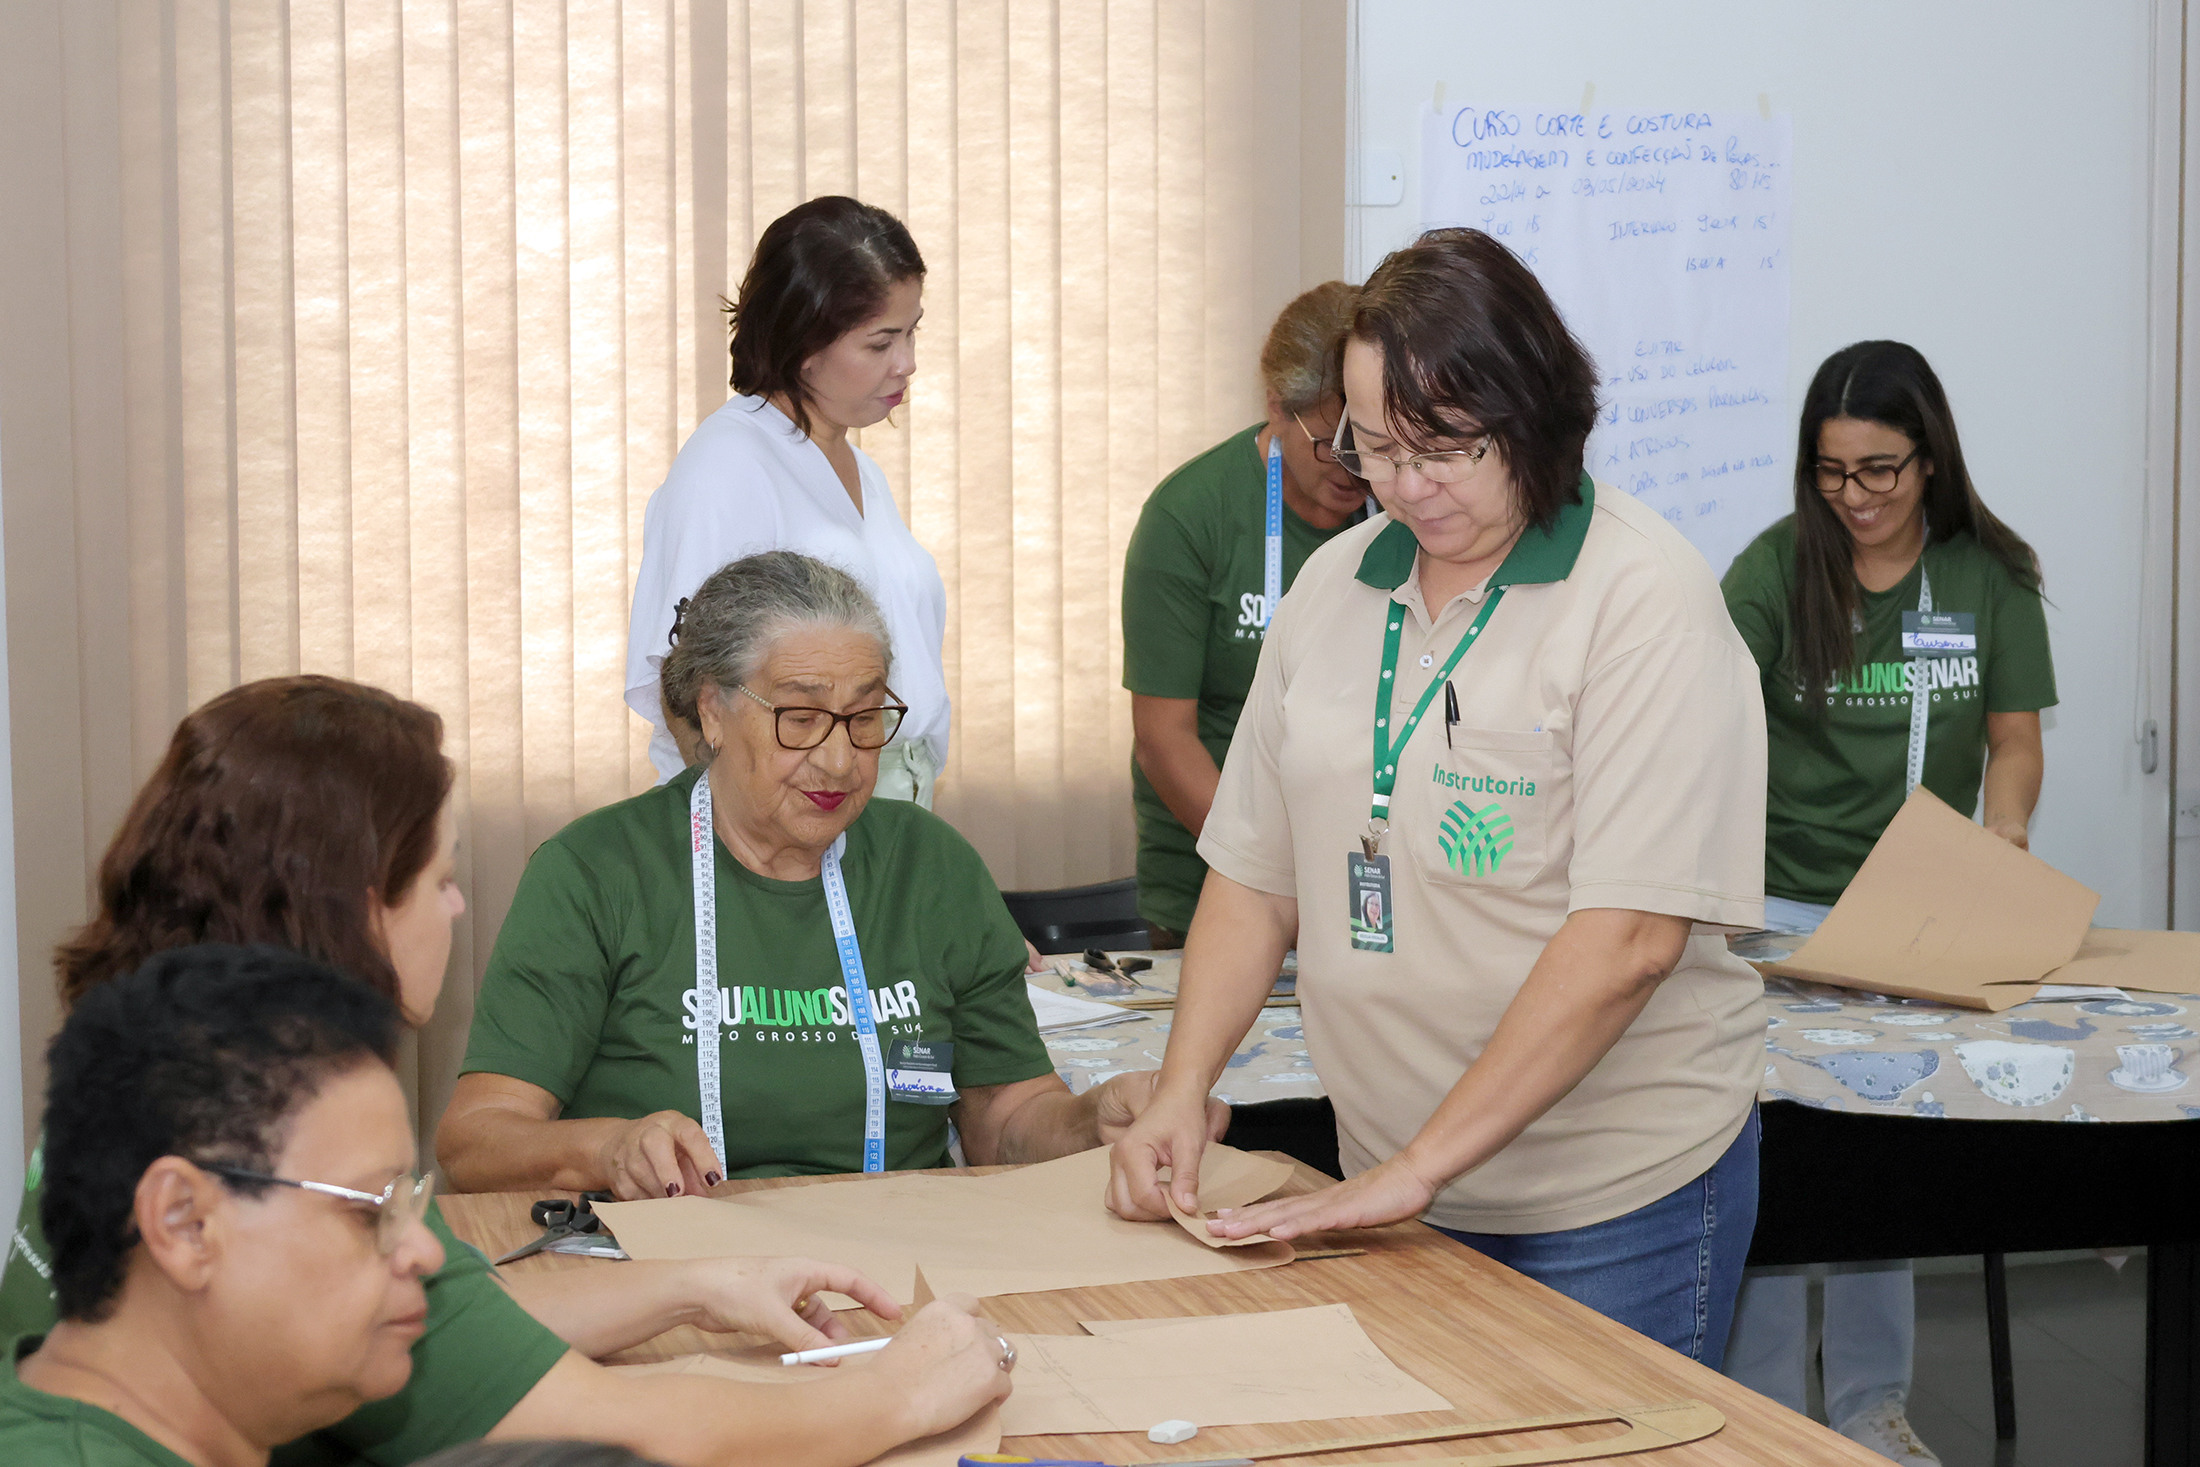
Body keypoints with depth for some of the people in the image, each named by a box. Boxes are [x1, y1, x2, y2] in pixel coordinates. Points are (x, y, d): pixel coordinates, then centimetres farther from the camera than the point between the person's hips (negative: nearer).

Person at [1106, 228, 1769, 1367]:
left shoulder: (1645, 600, -13)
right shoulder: (1335, 586, 7)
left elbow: (1630, 936, -20)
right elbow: (1255, 874, 11)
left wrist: (1422, 1165, -22)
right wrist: (1181, 1092, -4)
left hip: (1615, 1198, -5)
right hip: (1390, 1187, 5)